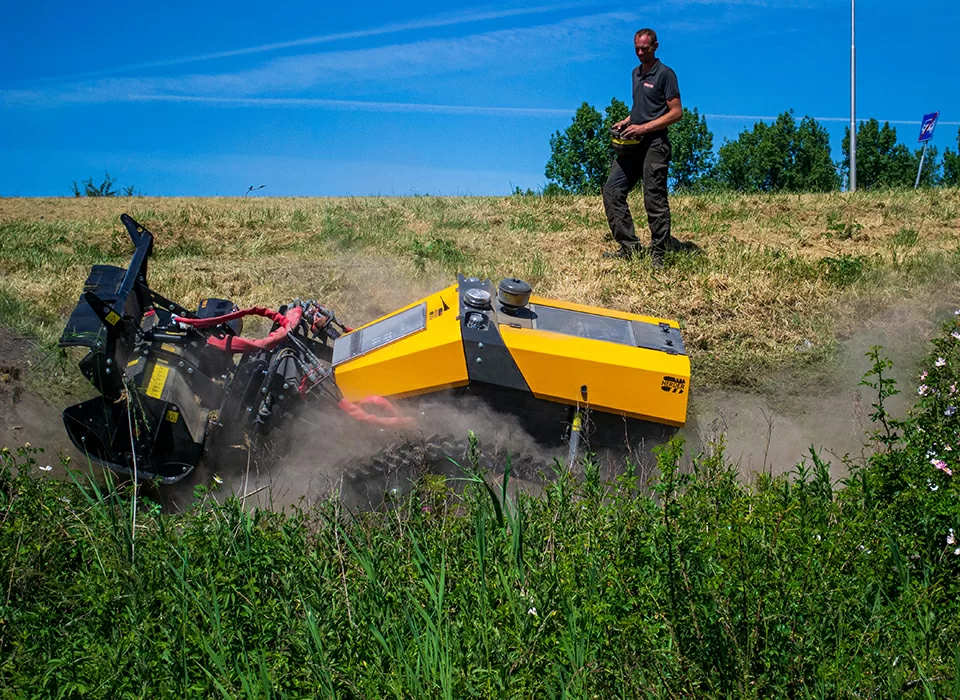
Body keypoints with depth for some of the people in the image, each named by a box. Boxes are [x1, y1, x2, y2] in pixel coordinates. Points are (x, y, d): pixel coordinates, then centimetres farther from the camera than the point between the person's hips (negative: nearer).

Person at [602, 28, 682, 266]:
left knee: (654, 200, -6)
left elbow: (676, 112, -12)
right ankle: (629, 246, 7)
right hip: (633, 143, 8)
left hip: (654, 143, -8)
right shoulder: (636, 73, 18)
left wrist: (643, 128, -17)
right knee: (612, 190, 2)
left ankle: (658, 255, 1)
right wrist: (626, 121, 10)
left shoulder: (665, 74, -7)